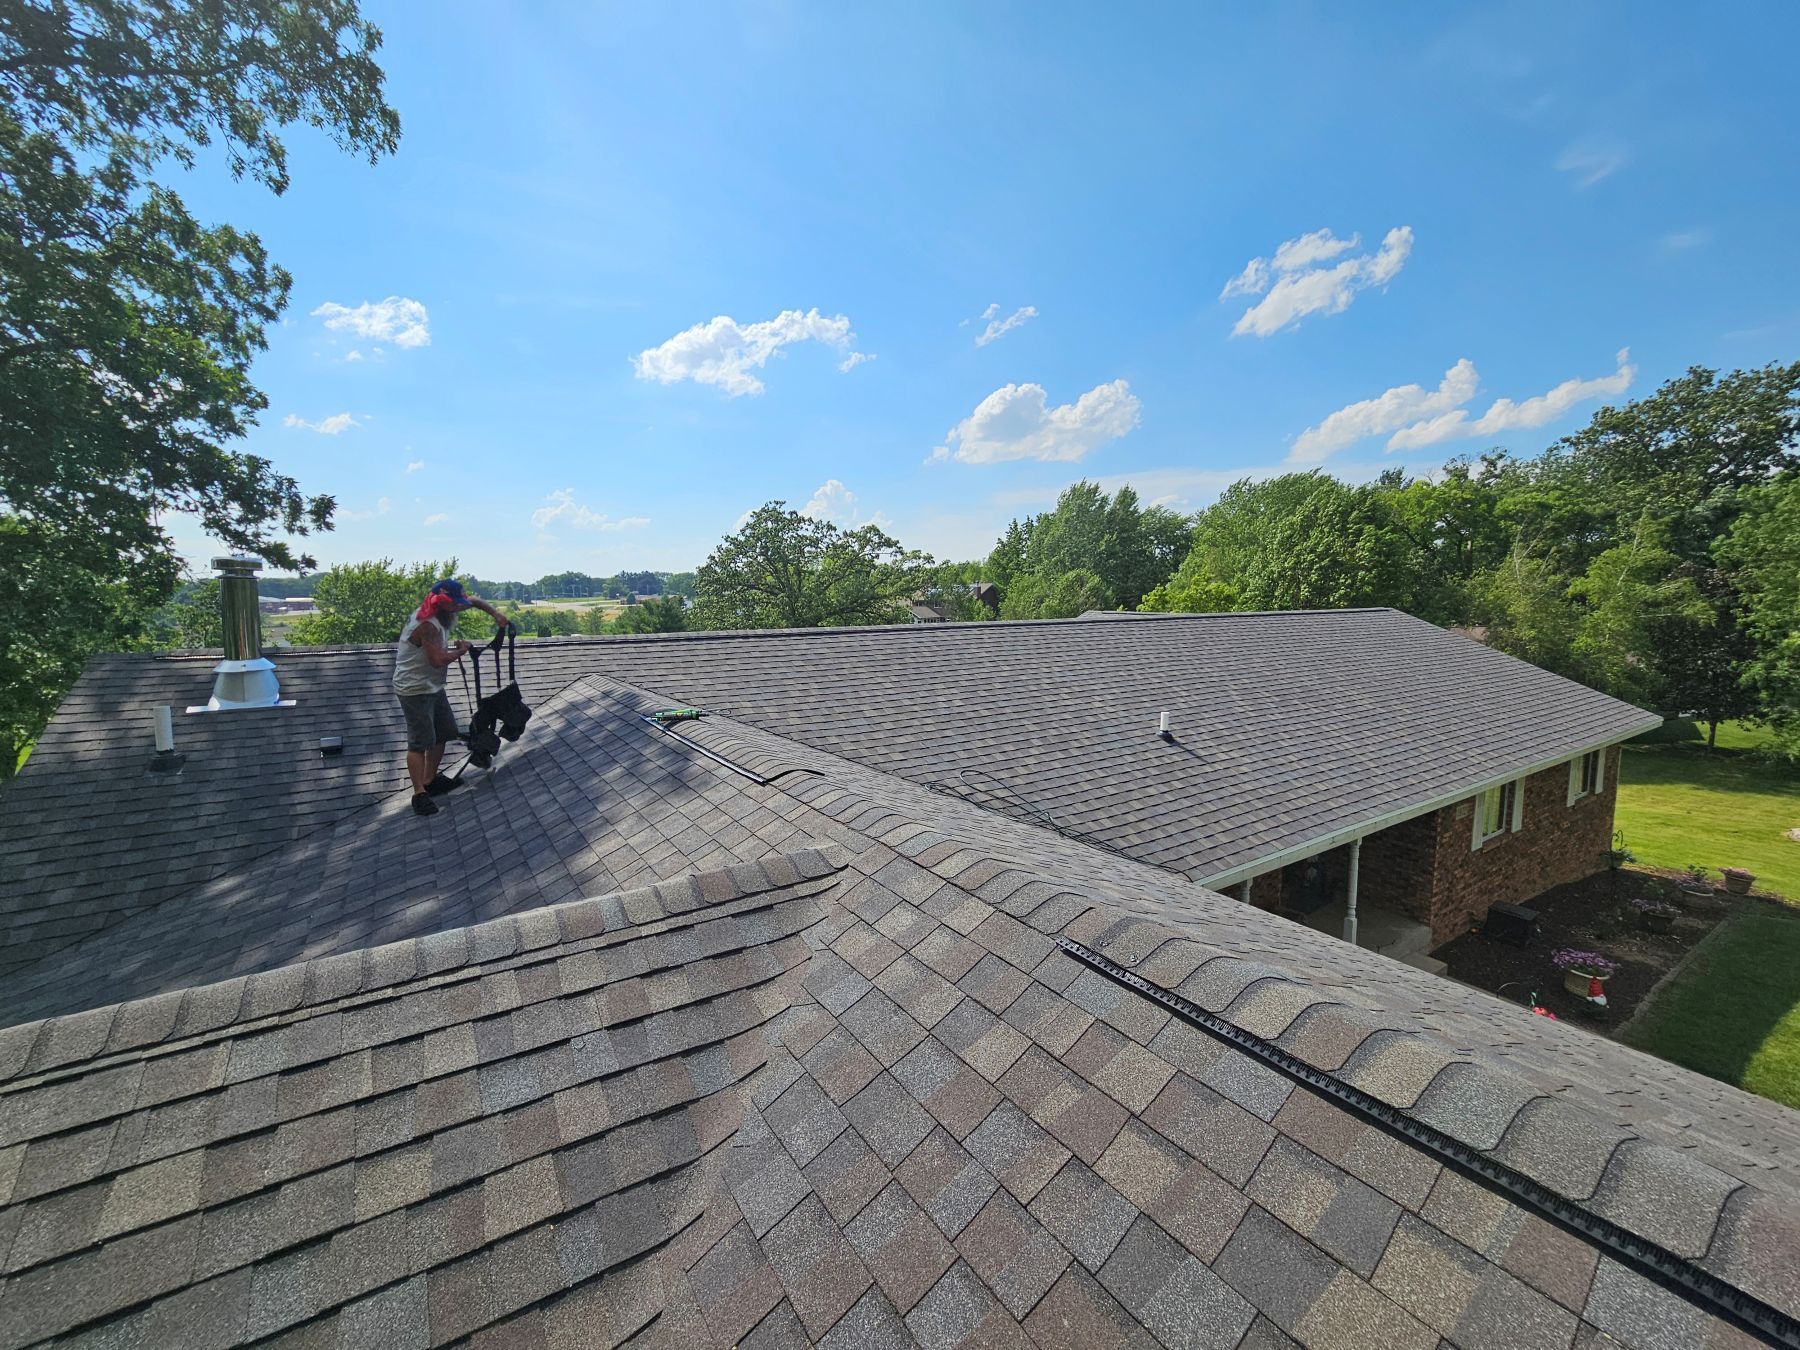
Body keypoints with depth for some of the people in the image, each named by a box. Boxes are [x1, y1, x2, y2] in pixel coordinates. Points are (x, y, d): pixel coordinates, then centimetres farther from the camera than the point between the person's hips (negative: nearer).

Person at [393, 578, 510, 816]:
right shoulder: (428, 625, -25)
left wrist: (495, 612, 3)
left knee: (443, 733, 17)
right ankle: (419, 794, -1)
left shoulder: (443, 612, 4)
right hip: (415, 690, -10)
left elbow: (473, 600, 17)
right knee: (420, 742, -7)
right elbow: (438, 660, -31)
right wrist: (460, 651, -14)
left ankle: (430, 780, 30)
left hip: (433, 687, 10)